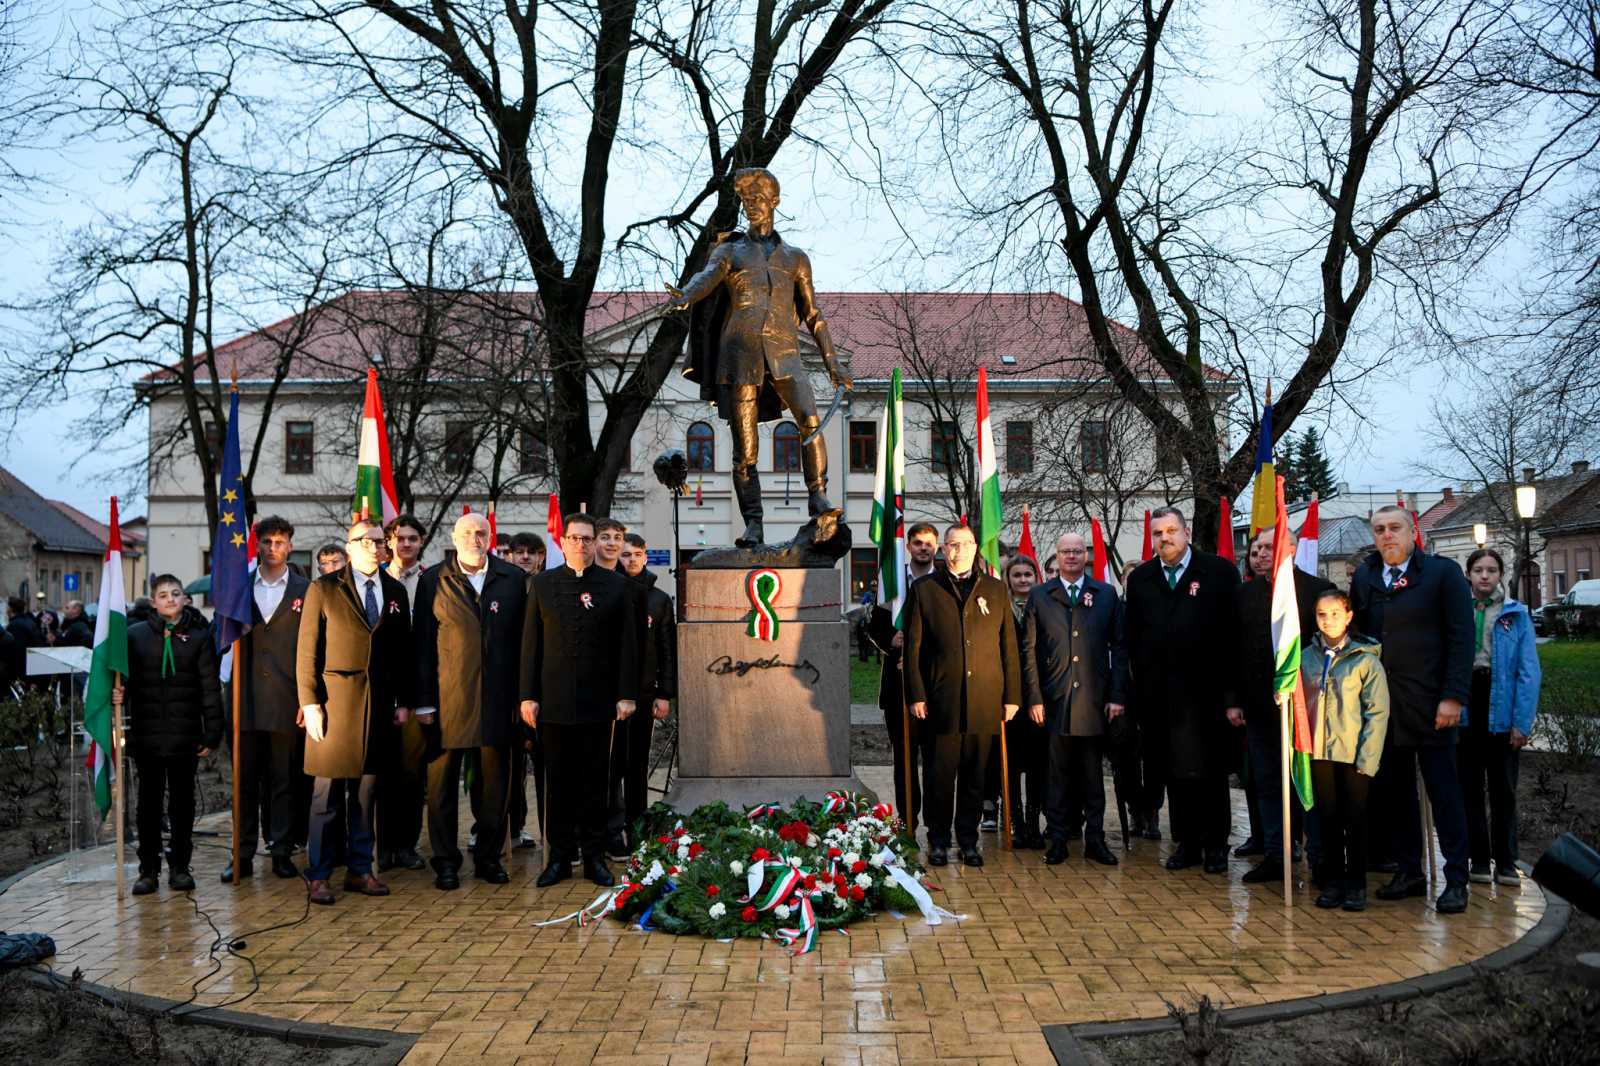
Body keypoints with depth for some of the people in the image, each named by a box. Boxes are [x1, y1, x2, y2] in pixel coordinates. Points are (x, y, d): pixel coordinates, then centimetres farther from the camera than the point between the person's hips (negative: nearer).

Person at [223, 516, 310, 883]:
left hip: (286, 699, -2)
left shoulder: (305, 591, 5)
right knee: (245, 780, 7)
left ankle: (282, 851, 12)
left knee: (284, 780, 4)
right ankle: (244, 855, 13)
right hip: (246, 699, 2)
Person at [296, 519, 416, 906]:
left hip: (378, 705, 4)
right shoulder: (323, 589, 1)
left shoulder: (396, 592, 11)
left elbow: (404, 651, 12)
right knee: (327, 794, 1)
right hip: (334, 702, -3)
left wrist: (404, 700, 7)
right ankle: (319, 876, 8)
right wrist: (310, 703, -9)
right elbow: (307, 651, -2)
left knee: (366, 793, 9)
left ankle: (359, 870, 17)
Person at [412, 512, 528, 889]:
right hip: (447, 698, -1)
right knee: (443, 782, 4)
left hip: (497, 698, 1)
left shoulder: (513, 579, 7)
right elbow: (423, 645, 2)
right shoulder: (433, 582, 4)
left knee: (494, 782, 8)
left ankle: (489, 856, 20)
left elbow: (522, 641, 8)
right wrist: (423, 701, -3)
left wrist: (522, 696, 3)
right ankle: (446, 861, 15)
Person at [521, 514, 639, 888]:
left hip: (599, 700, 0)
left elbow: (627, 644, 3)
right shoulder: (542, 584, 6)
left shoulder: (616, 585, 4)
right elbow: (531, 643, 4)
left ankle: (594, 857, 14)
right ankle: (560, 857, 14)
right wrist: (528, 696, 0)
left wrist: (626, 695, -3)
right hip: (554, 700, 1)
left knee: (595, 782, 6)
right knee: (559, 782, 6)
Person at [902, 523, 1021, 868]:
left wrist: (1012, 696, 5)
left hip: (983, 703, 2)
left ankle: (968, 841, 18)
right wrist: (916, 695, -3)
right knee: (939, 775, 2)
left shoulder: (996, 590, 12)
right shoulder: (924, 589, 7)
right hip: (940, 701, -1)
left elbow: (1009, 646, 11)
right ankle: (938, 842, 15)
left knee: (974, 777, 7)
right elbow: (913, 647, 4)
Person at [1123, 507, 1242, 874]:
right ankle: (1186, 843, 18)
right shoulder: (1140, 579, 10)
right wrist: (1139, 687, 4)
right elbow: (1132, 638, 10)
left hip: (1206, 692, -3)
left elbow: (1235, 633, -6)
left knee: (1209, 772, 5)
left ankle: (1215, 844, 17)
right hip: (1158, 695, 3)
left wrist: (1233, 692, -11)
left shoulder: (1219, 571, -1)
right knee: (1174, 771, 8)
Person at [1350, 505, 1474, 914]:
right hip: (1381, 707, 4)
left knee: (1444, 791, 2)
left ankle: (1456, 880, 8)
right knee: (1392, 791, 8)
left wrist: (1452, 697, -12)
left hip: (1429, 707, -4)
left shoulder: (1443, 572, -2)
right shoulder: (1363, 579, 10)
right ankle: (1409, 872, 19)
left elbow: (1462, 638, -6)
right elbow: (1358, 636, 9)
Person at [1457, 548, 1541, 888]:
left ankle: (1506, 862, 14)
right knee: (1469, 787, 6)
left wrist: (1522, 722, -11)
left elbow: (1528, 671, -6)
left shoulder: (1516, 615, -2)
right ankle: (1478, 859, 15)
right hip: (1465, 706, 1)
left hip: (1501, 708, -1)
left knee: (1503, 788, 6)